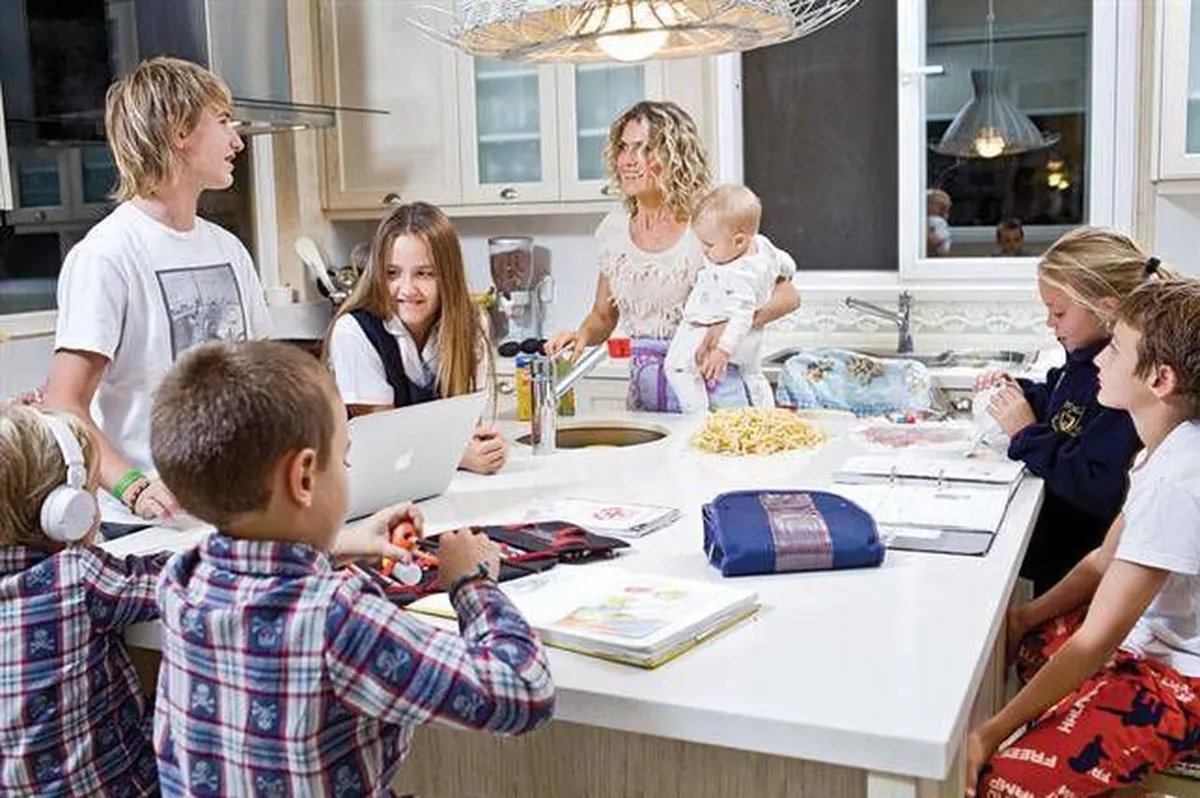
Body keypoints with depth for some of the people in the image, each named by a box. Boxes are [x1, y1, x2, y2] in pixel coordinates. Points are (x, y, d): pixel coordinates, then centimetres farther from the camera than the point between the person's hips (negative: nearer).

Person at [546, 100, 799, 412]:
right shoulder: (614, 228, 7)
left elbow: (787, 296, -9)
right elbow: (603, 316, 18)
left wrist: (732, 325, -25)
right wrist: (582, 337, -4)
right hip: (644, 396, 4)